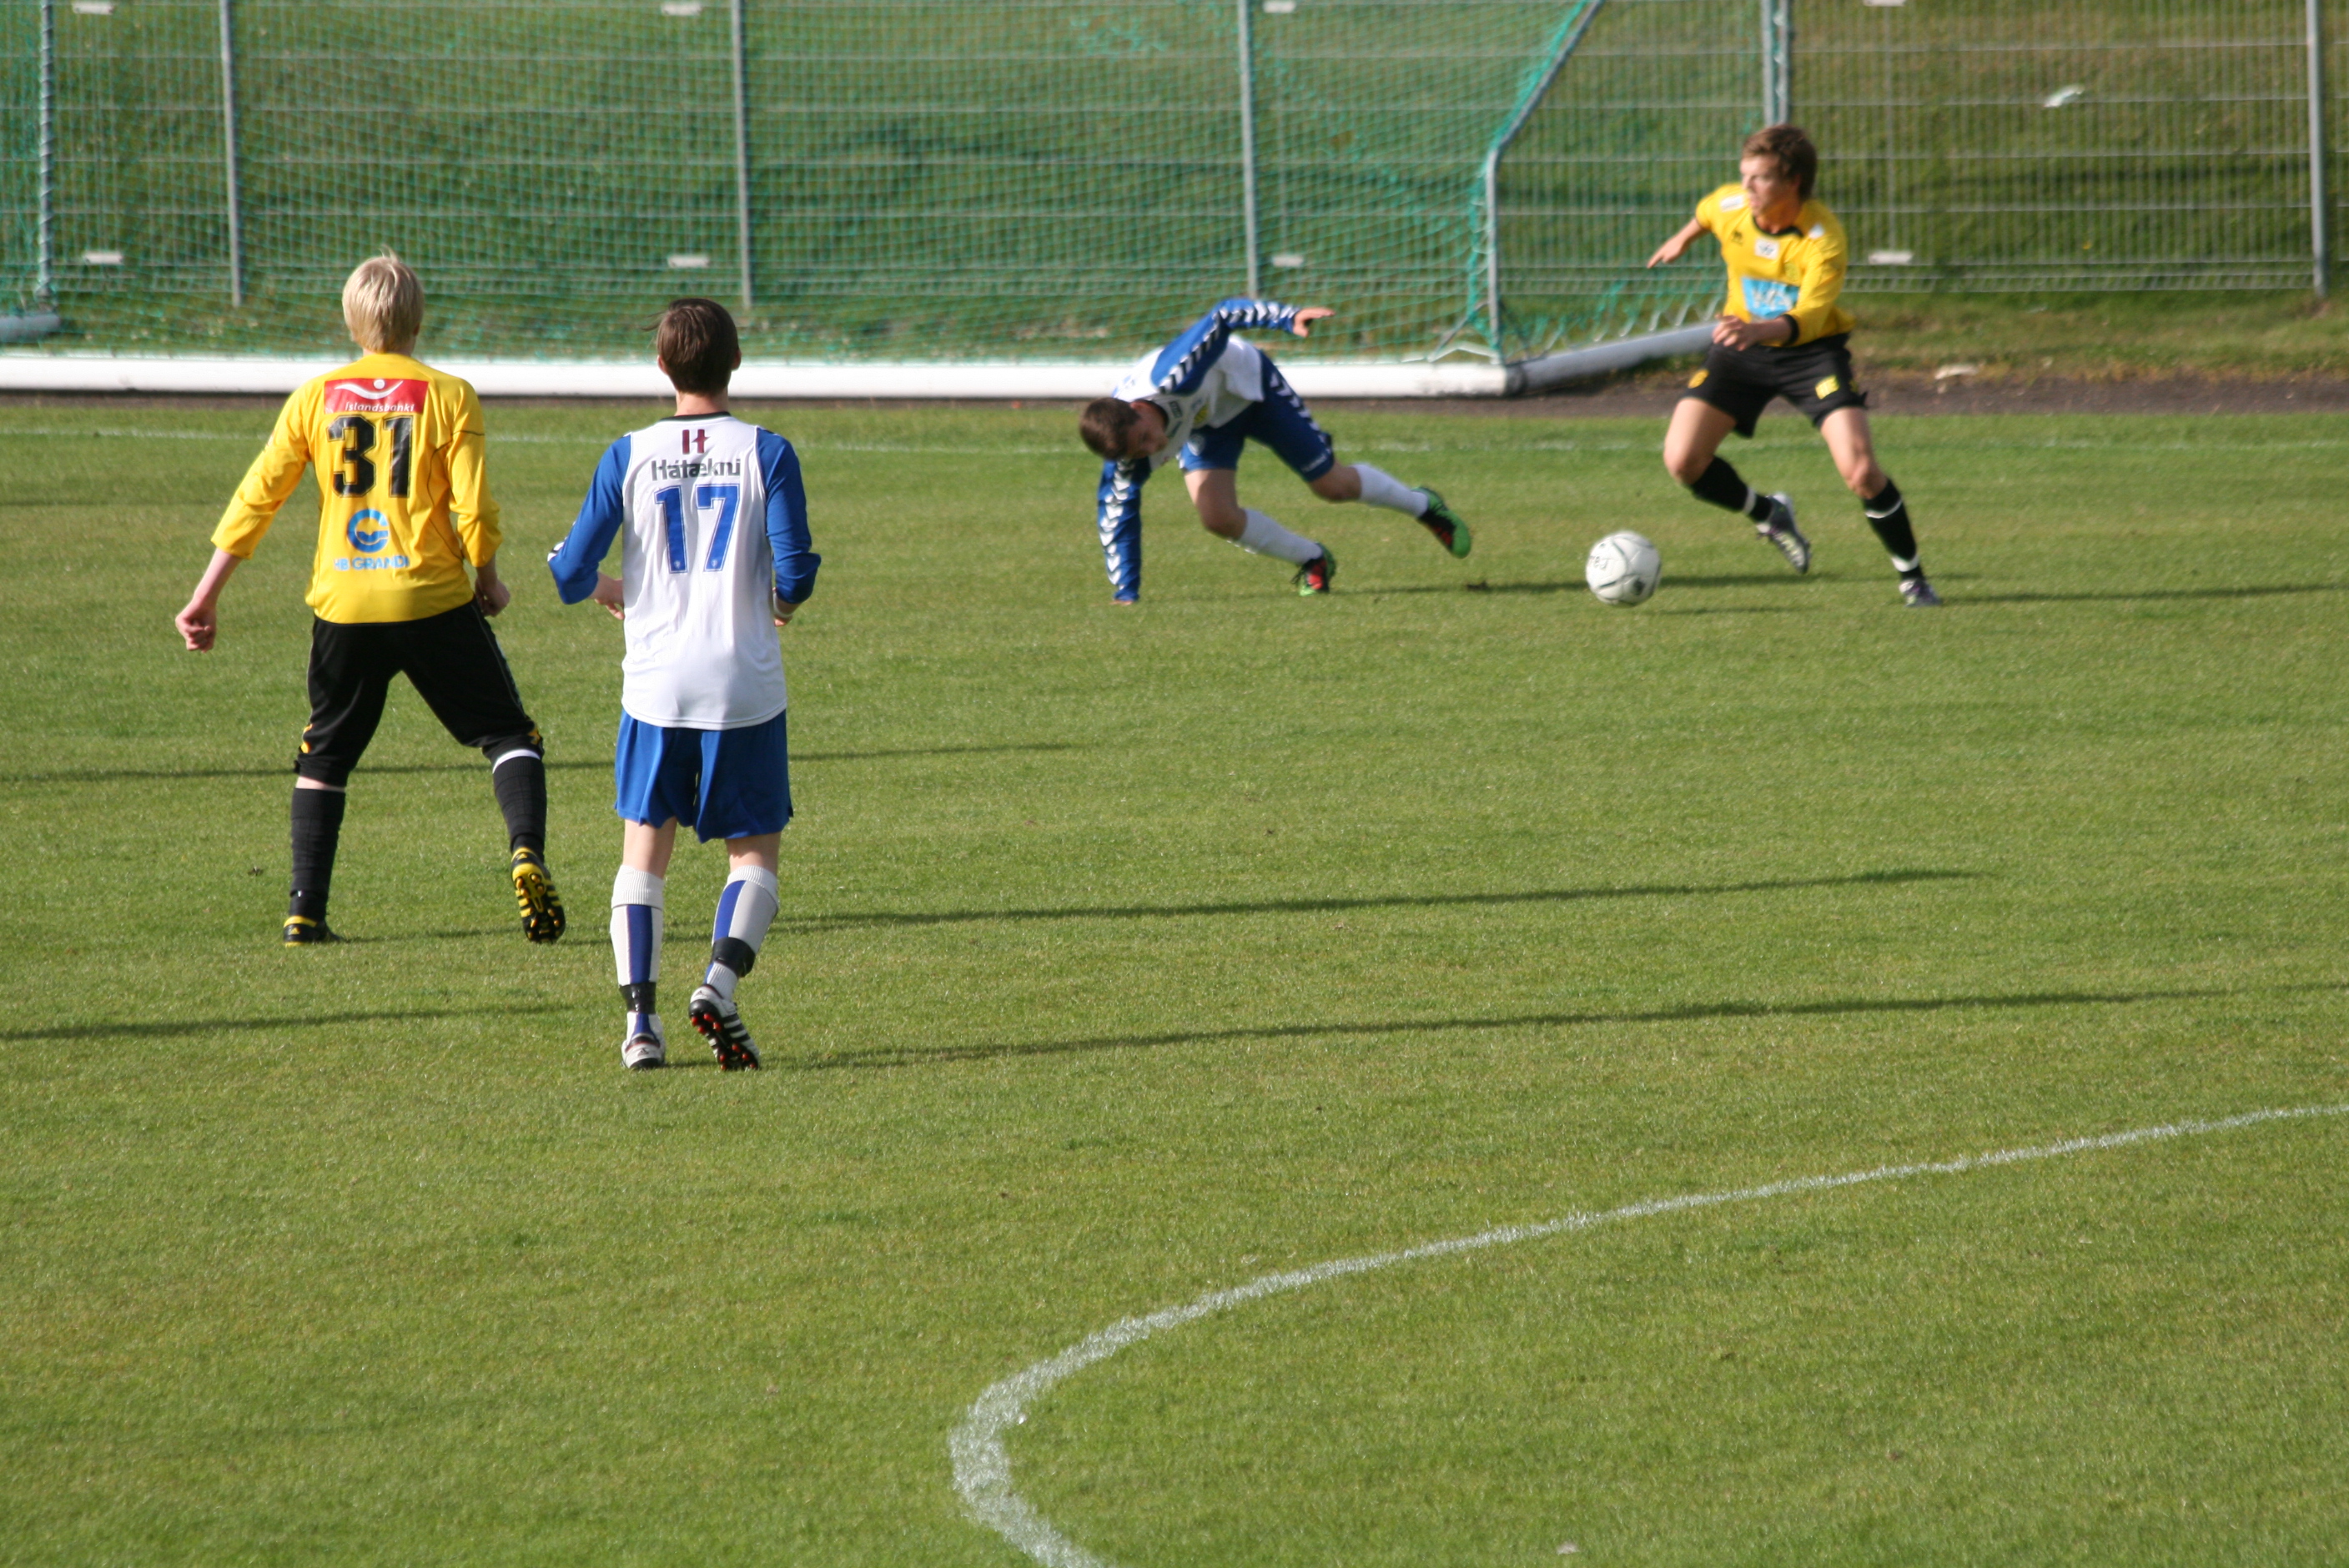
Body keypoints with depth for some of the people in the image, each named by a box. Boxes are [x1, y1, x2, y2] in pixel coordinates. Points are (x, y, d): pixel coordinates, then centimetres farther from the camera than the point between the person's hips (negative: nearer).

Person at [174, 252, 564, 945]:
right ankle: (526, 851, -18)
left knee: (325, 756, 17)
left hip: (344, 603, 2)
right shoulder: (448, 396, -4)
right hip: (433, 600, -2)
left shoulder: (316, 396, 4)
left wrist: (207, 594, 11)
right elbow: (475, 510, -8)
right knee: (507, 733, 7)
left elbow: (257, 498, 4)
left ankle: (306, 909, 11)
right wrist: (488, 581, 11)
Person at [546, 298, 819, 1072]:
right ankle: (720, 978, -16)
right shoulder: (767, 454, -6)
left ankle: (640, 1014, -1)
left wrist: (611, 592, 21)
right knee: (755, 850, 9)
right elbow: (794, 574, -10)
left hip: (655, 682, 1)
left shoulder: (628, 457, -2)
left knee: (645, 843, 12)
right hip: (746, 685, -1)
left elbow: (572, 575, -2)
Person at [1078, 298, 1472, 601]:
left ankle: (1424, 506, 32)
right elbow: (1118, 518, -21)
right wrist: (1124, 595, -22)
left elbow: (1221, 319, -40)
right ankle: (1312, 561, 11)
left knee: (1333, 484, 4)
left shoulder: (1170, 378, -45)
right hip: (1205, 425, 3)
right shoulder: (1124, 457, -31)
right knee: (1218, 518, -16)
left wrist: (1289, 317, -49)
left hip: (1247, 382, -3)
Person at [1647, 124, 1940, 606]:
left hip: (1811, 350, -4)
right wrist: (1684, 239, 33)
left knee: (1860, 470, -21)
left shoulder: (1824, 238, -28)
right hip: (1741, 348, 4)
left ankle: (1913, 579, 2)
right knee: (1682, 460, -9)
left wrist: (1759, 330, -57)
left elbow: (1808, 318, -38)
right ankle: (1767, 514, 22)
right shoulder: (1729, 205, -14)